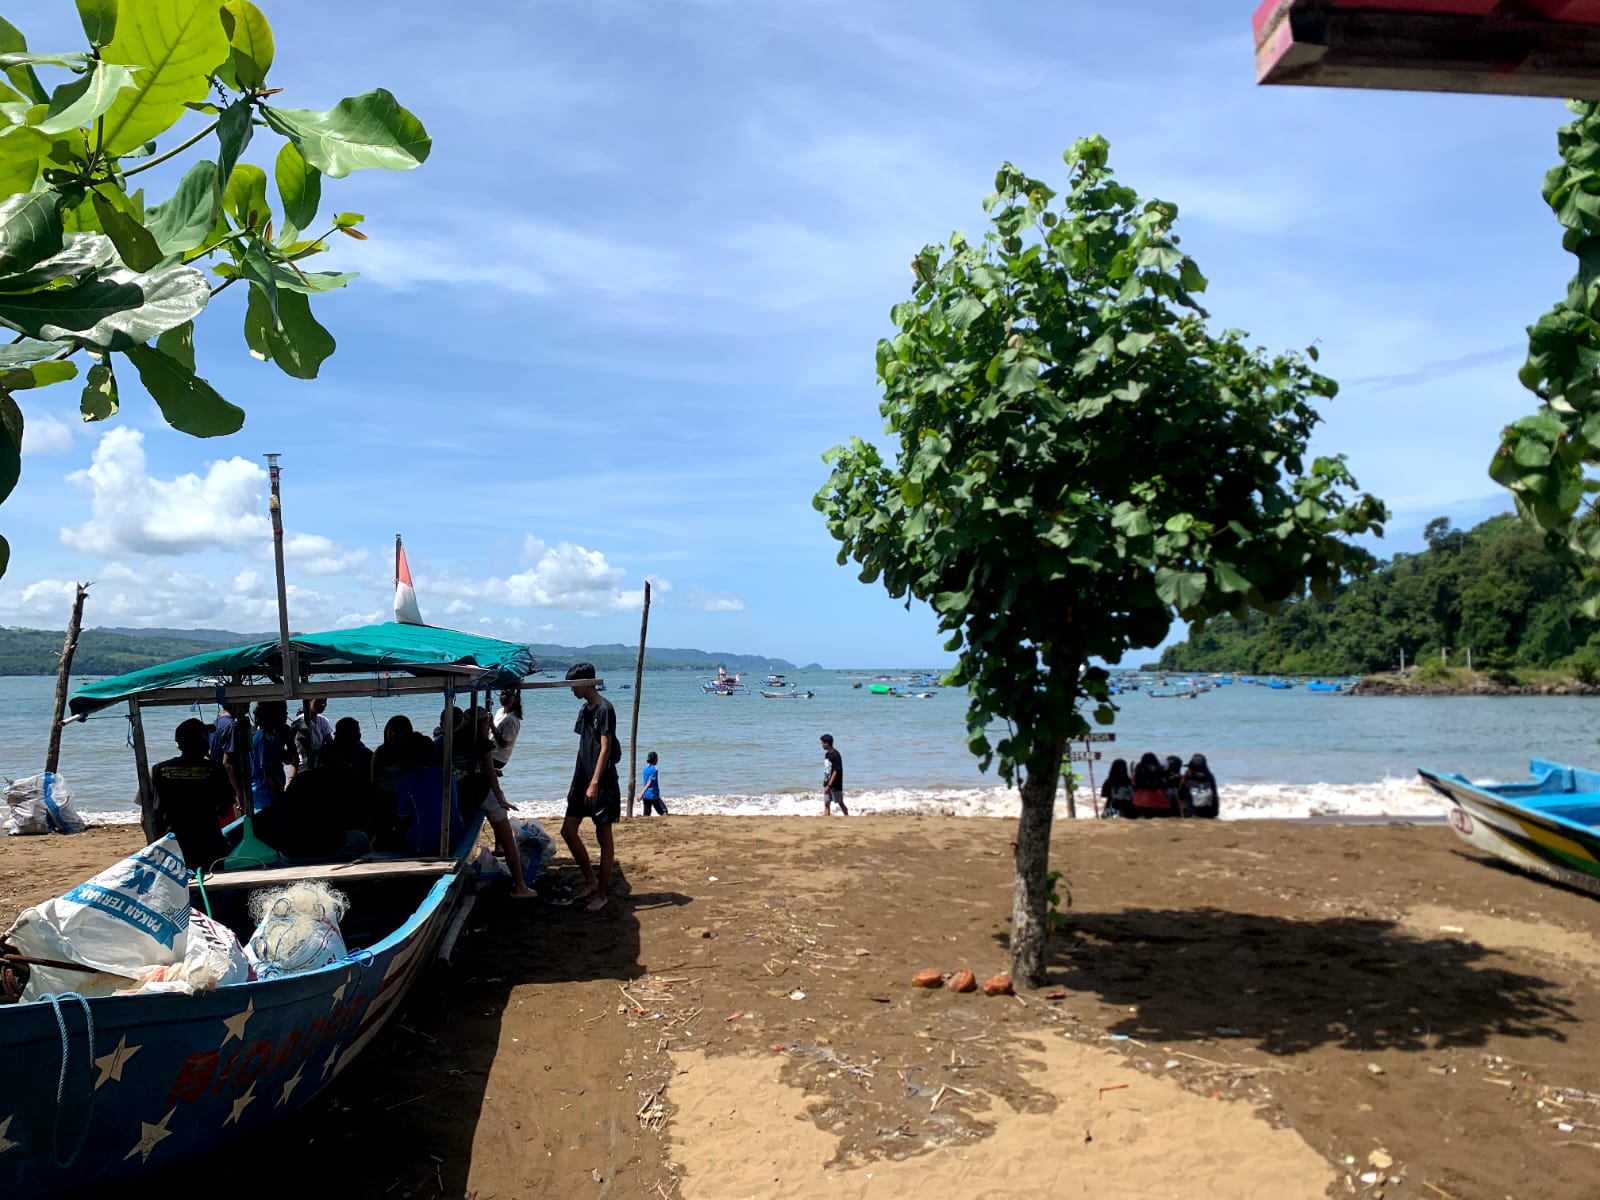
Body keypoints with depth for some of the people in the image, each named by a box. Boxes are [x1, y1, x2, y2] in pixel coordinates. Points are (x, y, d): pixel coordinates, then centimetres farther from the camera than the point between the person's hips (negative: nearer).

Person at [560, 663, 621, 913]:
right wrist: (578, 782, 18)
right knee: (568, 830, 7)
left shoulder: (605, 709, -14)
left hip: (602, 783, -9)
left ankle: (602, 892, 9)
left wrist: (594, 783, -23)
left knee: (604, 837, 1)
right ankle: (591, 880, 20)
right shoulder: (584, 711, 13)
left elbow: (605, 749, -19)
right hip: (583, 780, 9)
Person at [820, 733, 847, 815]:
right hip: (827, 784, 8)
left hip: (835, 785, -8)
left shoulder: (835, 755, -17)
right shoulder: (826, 754, 8)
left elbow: (836, 772, -20)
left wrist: (829, 785, -24)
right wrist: (825, 784, 15)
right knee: (826, 804, 4)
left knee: (840, 803, 4)